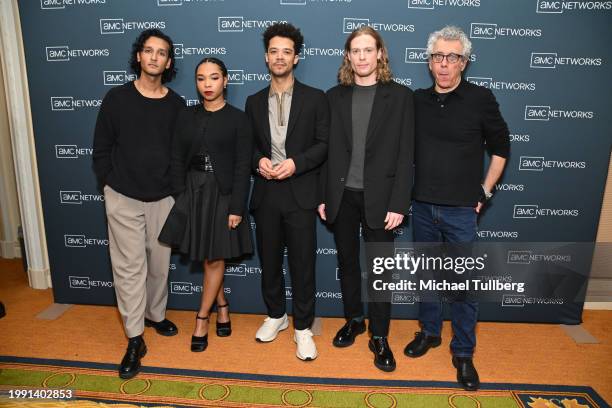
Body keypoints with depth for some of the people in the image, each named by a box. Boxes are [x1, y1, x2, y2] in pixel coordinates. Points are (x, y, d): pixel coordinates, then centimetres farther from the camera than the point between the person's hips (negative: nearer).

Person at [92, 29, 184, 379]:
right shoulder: (117, 98, -2)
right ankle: (135, 340, 10)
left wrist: (177, 188, 2)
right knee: (130, 267, 1)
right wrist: (110, 183, 0)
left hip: (163, 199, 2)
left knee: (159, 264, 12)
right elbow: (101, 148, 3)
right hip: (123, 199, -1)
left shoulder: (176, 104, 2)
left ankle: (156, 315, 34)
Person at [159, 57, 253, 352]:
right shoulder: (187, 116, 5)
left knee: (214, 259, 6)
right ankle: (222, 307, 33)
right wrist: (180, 199, -3)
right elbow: (177, 161, 5)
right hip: (193, 193, 4)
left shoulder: (238, 119, -5)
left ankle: (202, 318, 22)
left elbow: (242, 167, -9)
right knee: (206, 259, 12)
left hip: (222, 194, -3)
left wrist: (237, 208, -13)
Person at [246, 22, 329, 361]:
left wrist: (296, 163, -17)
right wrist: (259, 161, -8)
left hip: (300, 192, -3)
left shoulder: (315, 98, 2)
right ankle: (275, 315, 33)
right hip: (266, 192, 3)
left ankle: (303, 328, 18)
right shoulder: (254, 102, 12)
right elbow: (249, 145, 13)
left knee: (302, 264, 2)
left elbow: (324, 143, -2)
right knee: (269, 260, 13)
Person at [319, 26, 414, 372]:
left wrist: (399, 204, -11)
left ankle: (379, 337, 22)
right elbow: (326, 150, 5)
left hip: (379, 198, -2)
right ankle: (354, 320, 35)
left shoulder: (400, 96, -2)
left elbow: (405, 154, -5)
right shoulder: (335, 96, 6)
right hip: (342, 197, 3)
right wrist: (323, 196, 1)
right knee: (348, 262, 15)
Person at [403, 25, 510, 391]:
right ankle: (429, 332, 36)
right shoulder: (417, 100, 3)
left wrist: (484, 190, 1)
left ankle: (464, 353, 24)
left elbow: (501, 148, 4)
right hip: (423, 207, 3)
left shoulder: (481, 99, -5)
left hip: (461, 210, -3)